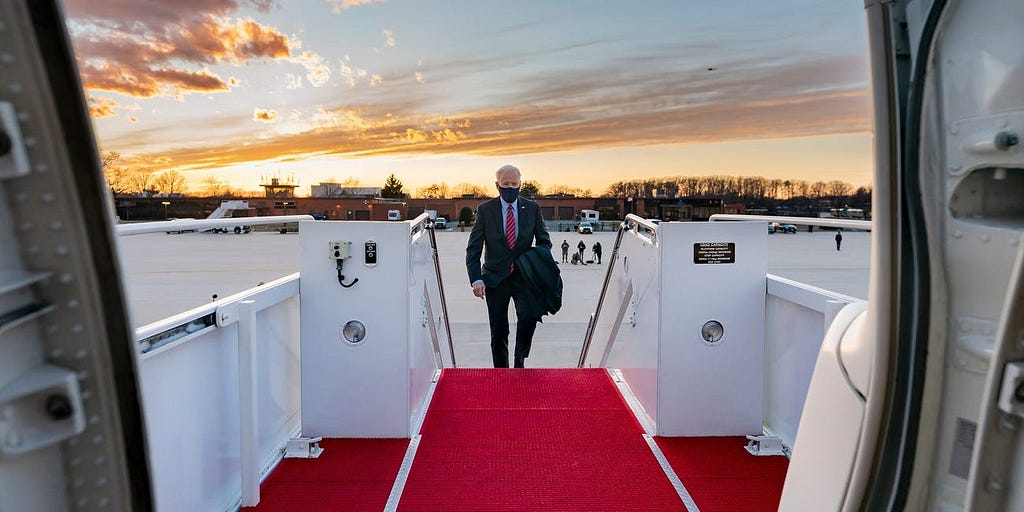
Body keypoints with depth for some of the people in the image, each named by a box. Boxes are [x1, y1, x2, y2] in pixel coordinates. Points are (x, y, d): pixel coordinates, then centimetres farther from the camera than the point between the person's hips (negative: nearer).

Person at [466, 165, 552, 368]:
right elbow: (473, 249, -2)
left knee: (529, 317, -21)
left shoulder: (532, 208, 2)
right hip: (495, 278, 0)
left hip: (524, 277, 0)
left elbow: (544, 241, 12)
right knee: (498, 332, 5)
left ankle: (520, 361, 3)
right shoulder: (485, 210, -1)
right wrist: (476, 279, -14)